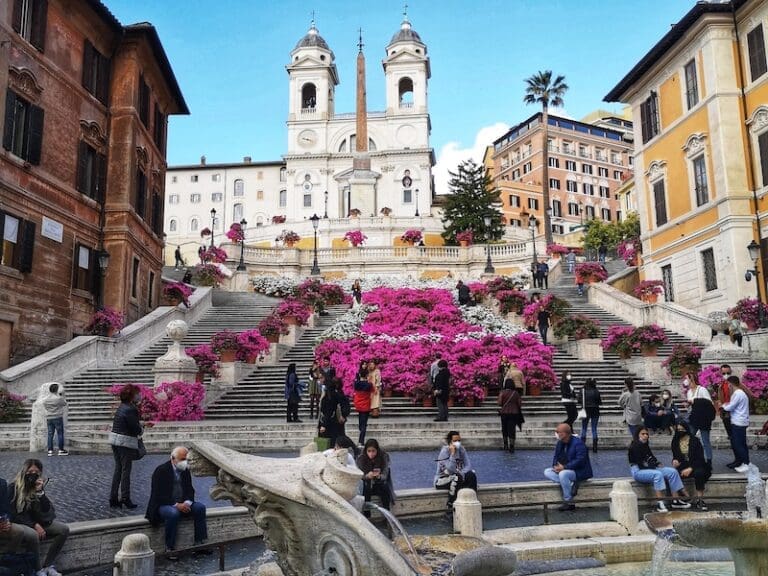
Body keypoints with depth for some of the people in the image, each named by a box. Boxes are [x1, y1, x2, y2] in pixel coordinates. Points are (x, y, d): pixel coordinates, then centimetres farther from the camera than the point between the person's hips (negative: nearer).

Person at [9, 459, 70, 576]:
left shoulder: (38, 487, 3)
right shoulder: (14, 488, -10)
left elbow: (47, 511, -6)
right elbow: (13, 514, -13)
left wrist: (40, 491, -17)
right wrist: (35, 525, -21)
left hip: (36, 522, 5)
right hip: (19, 523, -5)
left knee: (64, 529, -15)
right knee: (33, 535, -38)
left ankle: (48, 566, -11)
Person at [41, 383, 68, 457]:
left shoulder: (45, 399, 1)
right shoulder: (59, 398, -14)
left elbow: (45, 406, 16)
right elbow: (64, 403, 1)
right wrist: (62, 397, 15)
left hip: (49, 418, 5)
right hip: (58, 417, -5)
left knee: (50, 434, 8)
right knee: (60, 433, 2)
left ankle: (50, 450, 7)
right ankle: (61, 450, 3)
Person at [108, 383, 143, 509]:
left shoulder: (122, 407, 10)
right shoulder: (130, 409, -19)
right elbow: (136, 429, -18)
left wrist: (138, 426, 1)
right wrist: (140, 430, 2)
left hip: (115, 439, 9)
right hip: (126, 442, -9)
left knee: (118, 469, 14)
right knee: (126, 470, 0)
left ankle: (113, 499, 17)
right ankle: (125, 499, 5)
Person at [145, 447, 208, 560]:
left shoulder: (185, 470, 6)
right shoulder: (161, 471, -13)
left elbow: (190, 490, 9)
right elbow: (158, 495, -18)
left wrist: (187, 503, -14)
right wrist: (176, 505, -26)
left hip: (182, 504, 6)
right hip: (163, 505, -6)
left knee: (200, 507, -17)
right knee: (173, 513, -37)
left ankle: (200, 543, -12)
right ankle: (170, 549, -24)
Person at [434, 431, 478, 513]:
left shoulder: (462, 449, -1)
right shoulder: (444, 451, -20)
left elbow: (468, 465, -9)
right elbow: (451, 470, -29)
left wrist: (461, 473, -29)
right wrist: (452, 453, -33)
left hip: (455, 477, 5)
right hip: (441, 480, -5)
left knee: (471, 475, -20)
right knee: (456, 478, -35)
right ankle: (450, 505, -23)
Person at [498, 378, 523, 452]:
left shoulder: (503, 392, -10)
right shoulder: (516, 393, -5)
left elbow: (500, 403, -14)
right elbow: (520, 404, -4)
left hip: (504, 413, 0)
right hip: (514, 413, 0)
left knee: (505, 429, 16)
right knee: (512, 430, 2)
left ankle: (506, 445, 25)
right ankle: (511, 447, -3)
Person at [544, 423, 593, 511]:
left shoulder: (578, 443, -19)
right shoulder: (560, 443, 6)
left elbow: (580, 461, -27)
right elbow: (556, 457, 11)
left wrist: (564, 467, -28)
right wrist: (556, 466, -13)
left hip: (580, 472, -8)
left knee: (563, 474, -36)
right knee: (547, 472, -7)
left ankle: (569, 503, -23)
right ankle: (570, 484, -18)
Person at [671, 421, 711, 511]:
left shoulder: (694, 440, -5)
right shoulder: (675, 441, 7)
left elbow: (700, 458, -9)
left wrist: (690, 468, -22)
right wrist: (675, 460, -9)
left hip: (695, 466, -3)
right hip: (682, 466, 3)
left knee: (699, 473, -37)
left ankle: (699, 500, -26)